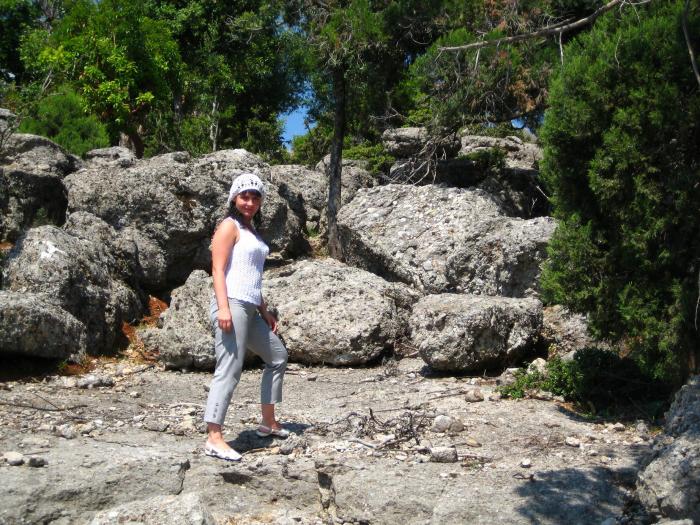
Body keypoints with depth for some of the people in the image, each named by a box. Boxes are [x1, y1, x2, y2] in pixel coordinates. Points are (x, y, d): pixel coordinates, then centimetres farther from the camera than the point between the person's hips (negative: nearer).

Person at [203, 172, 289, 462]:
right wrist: (223, 307, -23)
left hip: (250, 309, 10)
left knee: (277, 357, 19)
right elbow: (218, 268, -13)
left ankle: (268, 422, 29)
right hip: (232, 305, -10)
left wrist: (264, 311, 24)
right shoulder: (230, 226, -3)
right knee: (229, 370, -15)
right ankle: (214, 438, -15)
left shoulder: (250, 230, 22)